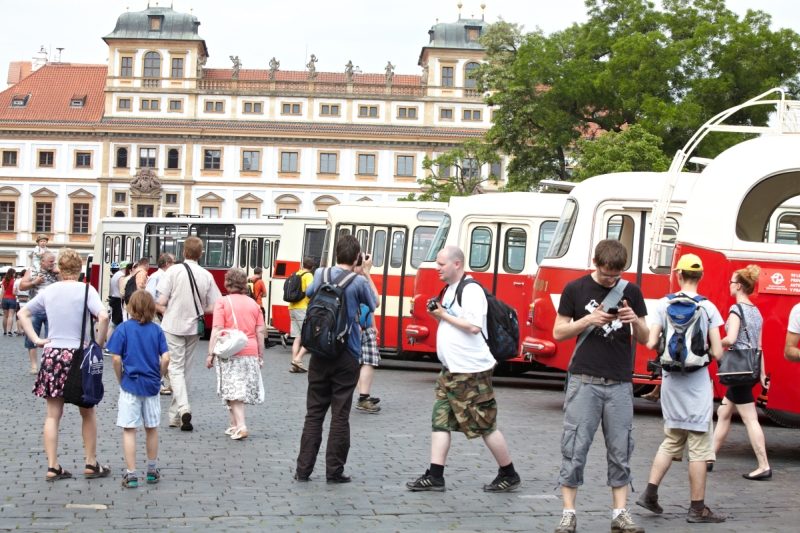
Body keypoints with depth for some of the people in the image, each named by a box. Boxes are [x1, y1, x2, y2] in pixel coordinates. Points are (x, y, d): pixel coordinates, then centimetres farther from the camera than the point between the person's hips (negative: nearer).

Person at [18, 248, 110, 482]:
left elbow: (23, 313, 16)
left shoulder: (48, 291, 6)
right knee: (88, 413, 12)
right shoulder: (85, 290, -8)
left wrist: (36, 339, 10)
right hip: (78, 355, -3)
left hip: (52, 355, 3)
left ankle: (52, 467, 7)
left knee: (53, 414, 8)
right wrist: (99, 344, -10)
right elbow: (103, 316, -22)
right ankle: (91, 464, 16)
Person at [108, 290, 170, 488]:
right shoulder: (156, 330, -2)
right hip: (151, 386, 2)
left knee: (129, 430, 2)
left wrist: (121, 380, 5)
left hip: (130, 384, -2)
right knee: (152, 429, 15)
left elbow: (117, 359, -10)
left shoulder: (123, 328, -7)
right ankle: (152, 471, 26)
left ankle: (131, 475, 1)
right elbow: (165, 358, -7)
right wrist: (158, 377, 8)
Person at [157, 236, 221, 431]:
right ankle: (175, 416, 20)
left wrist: (173, 304, 9)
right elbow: (211, 307, -2)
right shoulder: (206, 275, -4)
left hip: (173, 326, -3)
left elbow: (162, 301, -13)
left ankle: (183, 407, -20)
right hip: (194, 328, 3)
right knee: (187, 370, 13)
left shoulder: (174, 271, -11)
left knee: (176, 368, 1)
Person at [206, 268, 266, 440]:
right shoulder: (253, 303, 10)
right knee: (241, 389, 14)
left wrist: (211, 353, -8)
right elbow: (260, 331, 9)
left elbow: (217, 330, -10)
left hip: (230, 352, -4)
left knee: (233, 390, -5)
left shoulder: (222, 302, -2)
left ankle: (240, 426, -17)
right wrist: (261, 355, 16)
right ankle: (234, 424, 25)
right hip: (251, 352, 4)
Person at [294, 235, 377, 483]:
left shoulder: (321, 274, 2)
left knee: (314, 413, 8)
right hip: (346, 357, -3)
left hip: (320, 354, 3)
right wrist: (367, 275, 17)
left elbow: (309, 293, 24)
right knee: (340, 416, 2)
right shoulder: (358, 281, -8)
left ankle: (304, 468, 8)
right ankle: (334, 470, 5)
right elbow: (373, 304, 10)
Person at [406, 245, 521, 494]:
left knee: (485, 425, -1)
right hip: (450, 370, 9)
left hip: (472, 371, -9)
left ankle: (509, 476, 13)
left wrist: (444, 314, -16)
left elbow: (474, 326, -25)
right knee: (440, 421, 4)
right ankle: (435, 477, 5)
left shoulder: (471, 290, -15)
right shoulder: (450, 289, 14)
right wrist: (437, 314, 4)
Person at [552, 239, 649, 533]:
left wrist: (635, 321, -12)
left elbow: (643, 339, 10)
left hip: (620, 383, 2)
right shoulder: (576, 289, 2)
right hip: (585, 381, -2)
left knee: (620, 450, 4)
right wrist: (588, 320, -13)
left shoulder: (631, 291, 8)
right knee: (575, 447, -2)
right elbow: (559, 332, 3)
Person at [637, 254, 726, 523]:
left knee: (672, 441, 19)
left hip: (671, 382, 4)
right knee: (698, 447, 4)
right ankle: (697, 509, 8)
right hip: (697, 383, -4)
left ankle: (650, 493, 13)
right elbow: (716, 353, -10)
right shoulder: (708, 308, -7)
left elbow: (651, 343, -6)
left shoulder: (664, 304, -1)